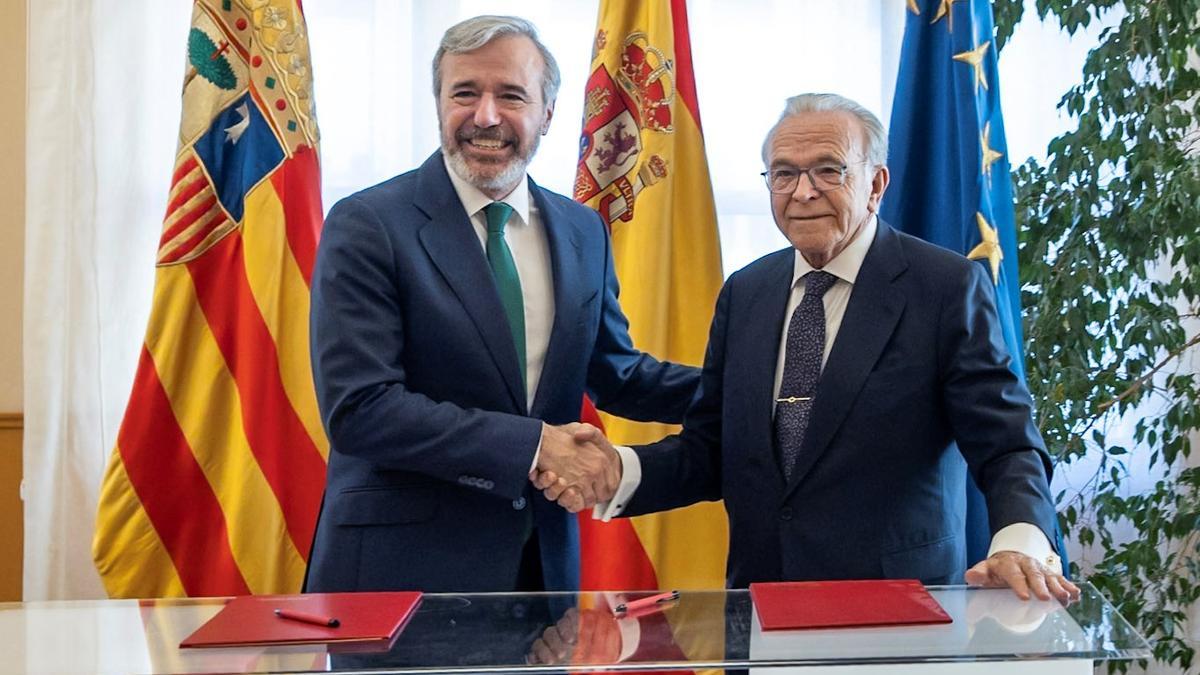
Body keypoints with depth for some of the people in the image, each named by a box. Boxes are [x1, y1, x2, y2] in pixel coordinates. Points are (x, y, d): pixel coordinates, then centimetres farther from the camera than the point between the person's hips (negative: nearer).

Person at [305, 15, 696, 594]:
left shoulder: (583, 231, 7)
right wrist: (535, 445, -22)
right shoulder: (367, 225, -11)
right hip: (401, 565, -5)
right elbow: (357, 409, -19)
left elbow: (615, 375, 16)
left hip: (544, 561, 5)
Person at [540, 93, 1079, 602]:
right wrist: (618, 470, -8)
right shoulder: (743, 293, 10)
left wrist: (1021, 544, -29)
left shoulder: (948, 287, -5)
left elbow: (1006, 445, -10)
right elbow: (707, 449, 10)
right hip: (760, 600, 1)